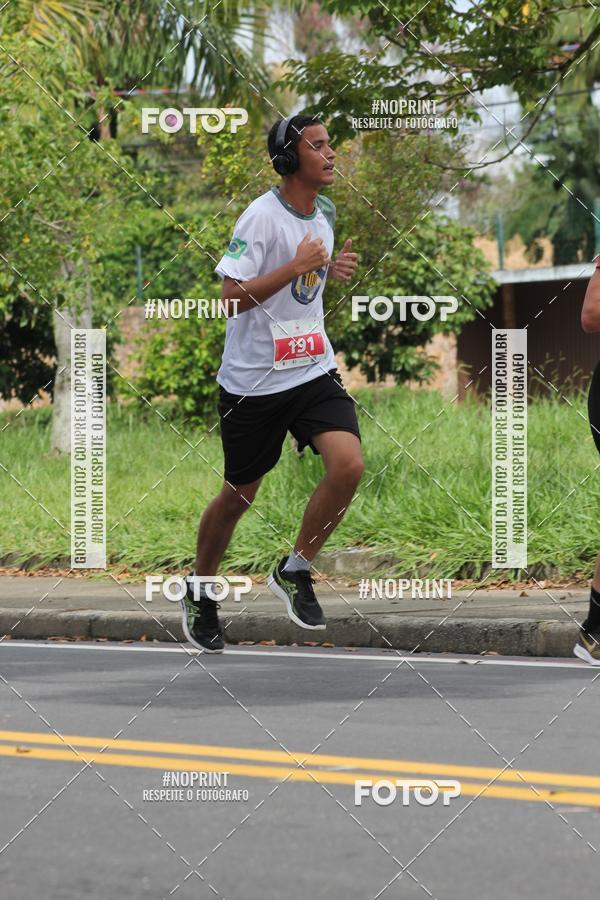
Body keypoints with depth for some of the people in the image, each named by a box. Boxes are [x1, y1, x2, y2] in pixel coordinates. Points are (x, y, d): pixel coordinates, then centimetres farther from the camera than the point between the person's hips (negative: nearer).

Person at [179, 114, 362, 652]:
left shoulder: (324, 212, 7)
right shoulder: (262, 217, -16)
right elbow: (232, 297, -21)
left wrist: (331, 272, 5)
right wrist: (296, 267, -27)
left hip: (314, 370, 5)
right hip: (253, 380, -5)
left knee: (349, 465, -18)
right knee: (239, 495, 8)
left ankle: (295, 572, 2)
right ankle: (200, 593, 32)